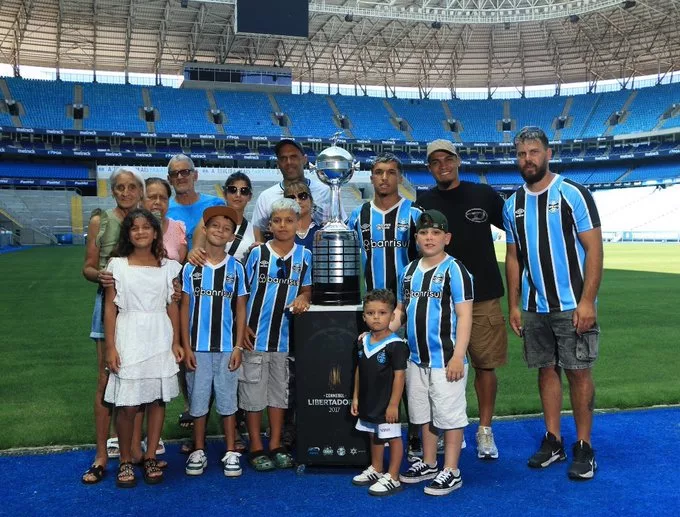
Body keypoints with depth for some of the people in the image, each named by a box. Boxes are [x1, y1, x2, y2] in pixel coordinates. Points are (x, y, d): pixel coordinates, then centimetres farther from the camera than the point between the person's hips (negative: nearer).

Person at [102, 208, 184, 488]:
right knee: (128, 405, -3)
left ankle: (150, 458, 19)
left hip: (160, 339, 2)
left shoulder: (168, 267, 6)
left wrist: (176, 342, 3)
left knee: (158, 399, 5)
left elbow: (173, 306, 8)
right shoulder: (117, 265, 1)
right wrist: (110, 347, -6)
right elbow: (110, 307, 0)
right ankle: (125, 461, 15)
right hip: (129, 338, -2)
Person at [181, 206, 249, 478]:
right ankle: (198, 452, 22)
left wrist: (238, 347, -1)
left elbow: (240, 309, 4)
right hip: (198, 346, 0)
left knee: (228, 401, 7)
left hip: (226, 347, 0)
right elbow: (184, 308, 4)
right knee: (198, 401, 8)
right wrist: (186, 346, -2)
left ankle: (231, 452, 18)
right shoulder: (191, 267, 1)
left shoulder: (236, 268, 2)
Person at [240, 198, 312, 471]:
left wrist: (303, 298, -11)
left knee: (279, 392, 13)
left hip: (285, 336, 2)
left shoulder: (304, 255, 3)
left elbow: (307, 288, 12)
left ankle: (276, 446, 25)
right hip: (255, 335, -2)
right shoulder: (257, 253, -3)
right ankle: (256, 448, 17)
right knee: (253, 392, 4)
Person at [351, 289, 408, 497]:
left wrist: (393, 404, -19)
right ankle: (375, 470, 39)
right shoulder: (363, 342, 3)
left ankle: (392, 478, 15)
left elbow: (399, 376, -19)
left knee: (393, 438, 4)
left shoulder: (395, 345, -19)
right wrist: (356, 397, 11)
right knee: (374, 436, 22)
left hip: (387, 404, -8)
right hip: (368, 402, 8)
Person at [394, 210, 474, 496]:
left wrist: (458, 356, -18)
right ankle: (428, 463, 34)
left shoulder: (454, 269, -10)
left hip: (446, 360, -7)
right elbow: (401, 310, 18)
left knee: (449, 415, 2)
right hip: (417, 359, 7)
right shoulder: (409, 270, 10)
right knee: (423, 414, 18)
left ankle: (451, 471, 15)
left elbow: (464, 316, -13)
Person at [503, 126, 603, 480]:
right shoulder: (513, 205, 8)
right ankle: (552, 442, 21)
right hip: (534, 308, 5)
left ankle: (583, 448, 11)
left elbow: (594, 249, -9)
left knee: (578, 371, 0)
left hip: (573, 305, -4)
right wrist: (514, 304, 9)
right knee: (547, 370, 10)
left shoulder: (573, 194, -6)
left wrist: (587, 301, -16)